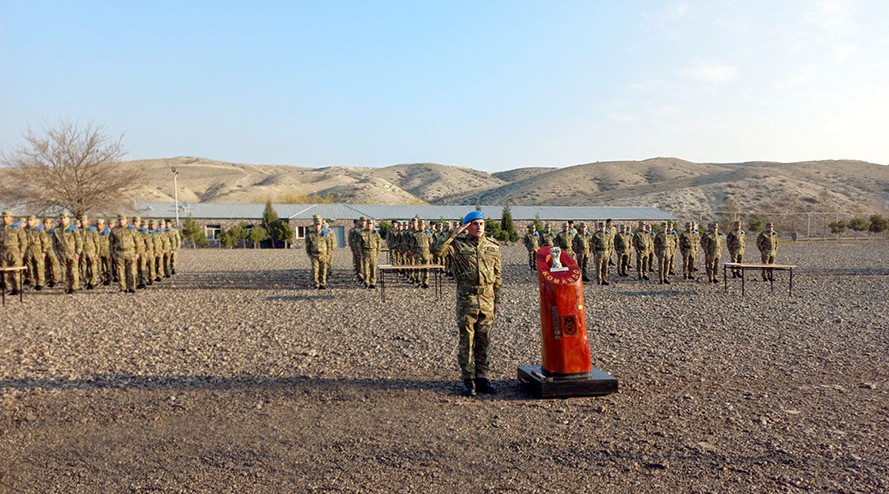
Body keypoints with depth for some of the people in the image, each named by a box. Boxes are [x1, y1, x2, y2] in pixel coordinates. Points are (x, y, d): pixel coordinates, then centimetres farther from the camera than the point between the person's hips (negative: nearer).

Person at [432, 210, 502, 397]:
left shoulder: (493, 247, 8)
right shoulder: (458, 244, 0)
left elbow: (498, 276, 12)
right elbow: (437, 250, -18)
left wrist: (497, 300, 10)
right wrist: (454, 233, -17)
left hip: (487, 300, 3)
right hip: (466, 299, -3)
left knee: (484, 341, 9)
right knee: (467, 341, 2)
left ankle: (481, 378, 19)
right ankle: (468, 380, 10)